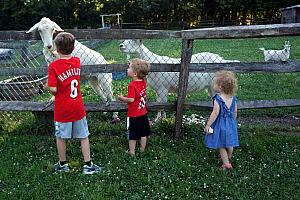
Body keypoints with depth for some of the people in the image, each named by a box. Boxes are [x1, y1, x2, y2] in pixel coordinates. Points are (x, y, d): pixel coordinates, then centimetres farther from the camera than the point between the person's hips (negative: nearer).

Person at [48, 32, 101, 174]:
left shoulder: (53, 66, -16)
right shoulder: (77, 61, -2)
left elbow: (53, 89, -19)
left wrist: (54, 93, 0)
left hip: (62, 110, -3)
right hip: (78, 108, 3)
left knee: (61, 137, 15)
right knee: (84, 136, 12)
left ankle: (63, 164, 30)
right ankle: (88, 165, 17)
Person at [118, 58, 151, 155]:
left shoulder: (132, 85, -23)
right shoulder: (143, 82, -2)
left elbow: (131, 99, -25)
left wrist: (122, 98, -9)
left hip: (134, 115, -7)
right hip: (143, 113, 7)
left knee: (132, 135, 8)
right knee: (143, 133, 17)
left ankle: (132, 151, 19)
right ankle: (142, 150, 30)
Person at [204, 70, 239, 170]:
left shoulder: (218, 99, -23)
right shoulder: (233, 98, -4)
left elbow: (215, 114, -23)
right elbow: (235, 112, 4)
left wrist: (208, 125, -15)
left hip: (220, 125, -6)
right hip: (231, 123, 6)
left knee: (221, 146, 10)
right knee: (229, 144, 23)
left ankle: (226, 164, 13)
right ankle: (228, 158, 45)